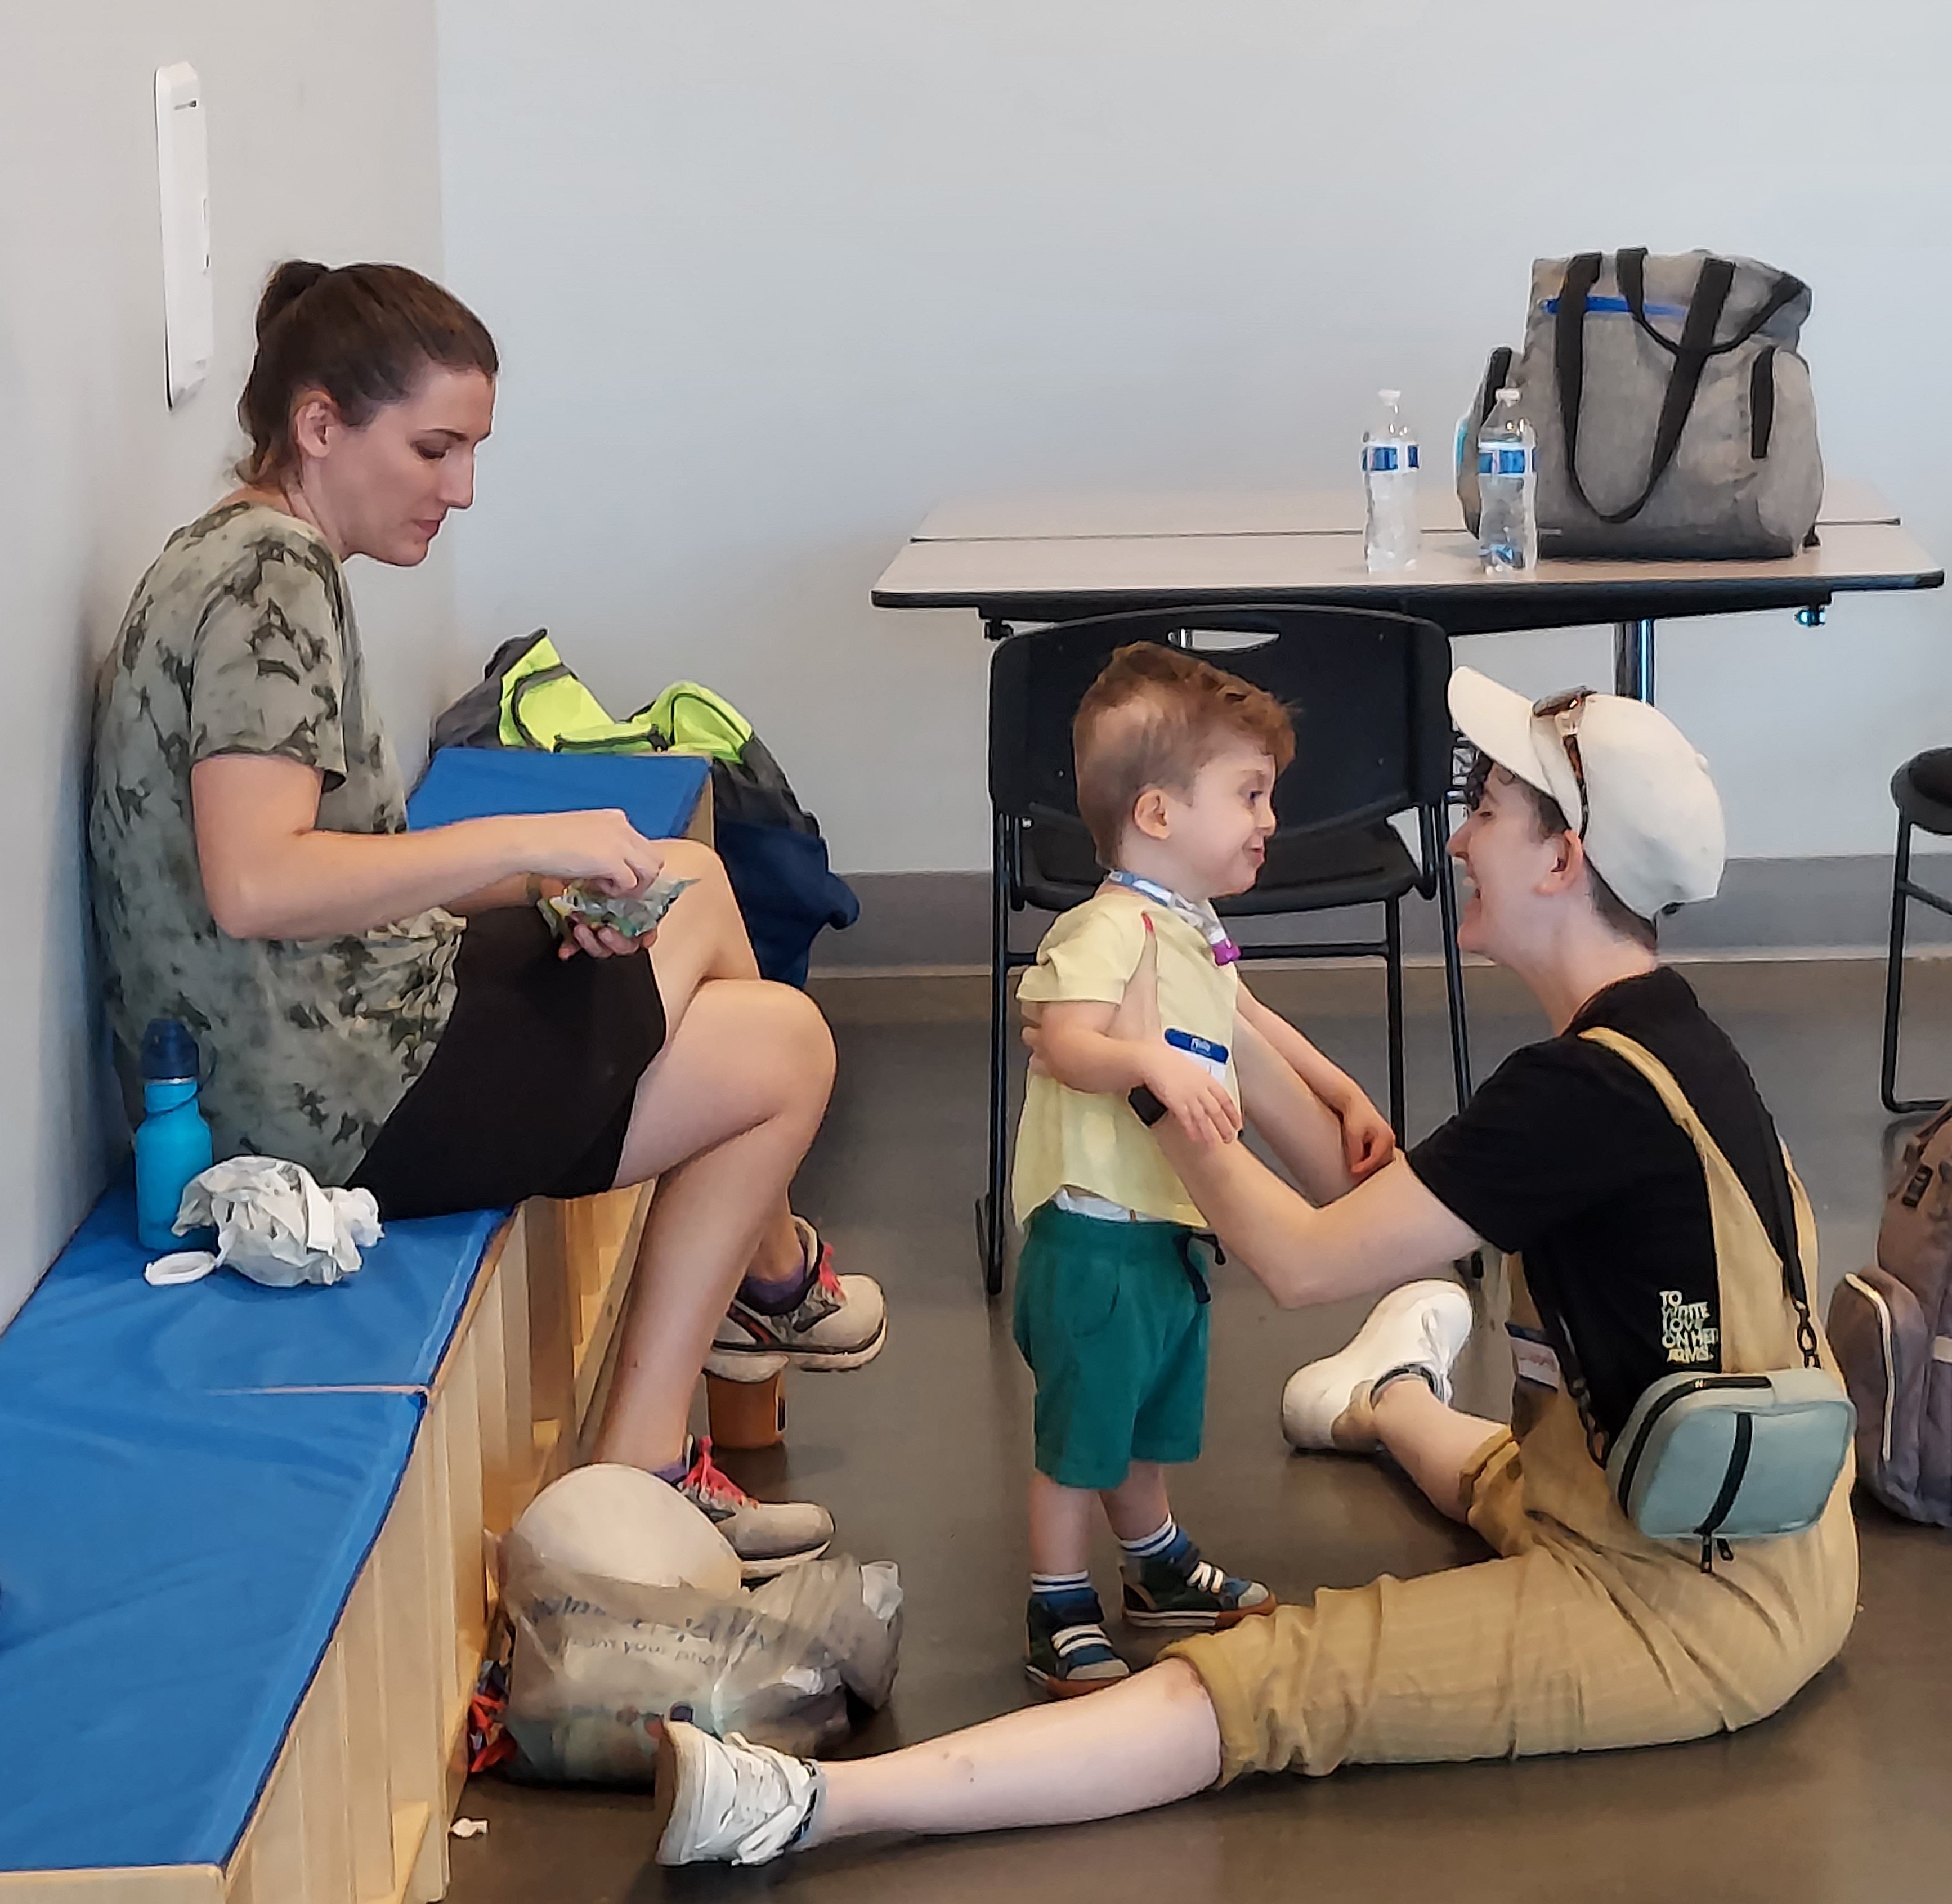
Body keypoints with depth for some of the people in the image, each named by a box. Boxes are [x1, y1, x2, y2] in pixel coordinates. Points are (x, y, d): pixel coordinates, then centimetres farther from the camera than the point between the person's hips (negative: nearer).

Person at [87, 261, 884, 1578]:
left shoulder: (253, 562, 12)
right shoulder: (270, 579, -18)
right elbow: (254, 884, -29)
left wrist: (541, 886, 1)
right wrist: (527, 843, -23)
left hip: (301, 1060, 10)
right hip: (335, 1101, -10)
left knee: (694, 885, 24)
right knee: (788, 1047, 3)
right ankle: (773, 1277, 31)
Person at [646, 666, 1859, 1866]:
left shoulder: (1591, 1089, -24)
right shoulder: (1655, 1037, 6)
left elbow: (1305, 1262, -19)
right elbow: (1389, 1197, 13)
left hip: (1698, 1604, -9)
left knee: (1267, 1687, -19)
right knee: (1501, 1474, 40)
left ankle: (811, 1806, -28)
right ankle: (1396, 1403, 76)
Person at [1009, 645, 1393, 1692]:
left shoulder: (1195, 930, 11)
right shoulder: (1111, 929, -21)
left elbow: (1249, 1026, 27)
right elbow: (1067, 1043, -34)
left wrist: (1348, 1098, 26)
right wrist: (1153, 1062, -49)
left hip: (1169, 1226, 10)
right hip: (1096, 1237, -10)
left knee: (1149, 1416, 26)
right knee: (1081, 1428, 2)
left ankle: (1158, 1567, 44)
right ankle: (1058, 1617, 14)